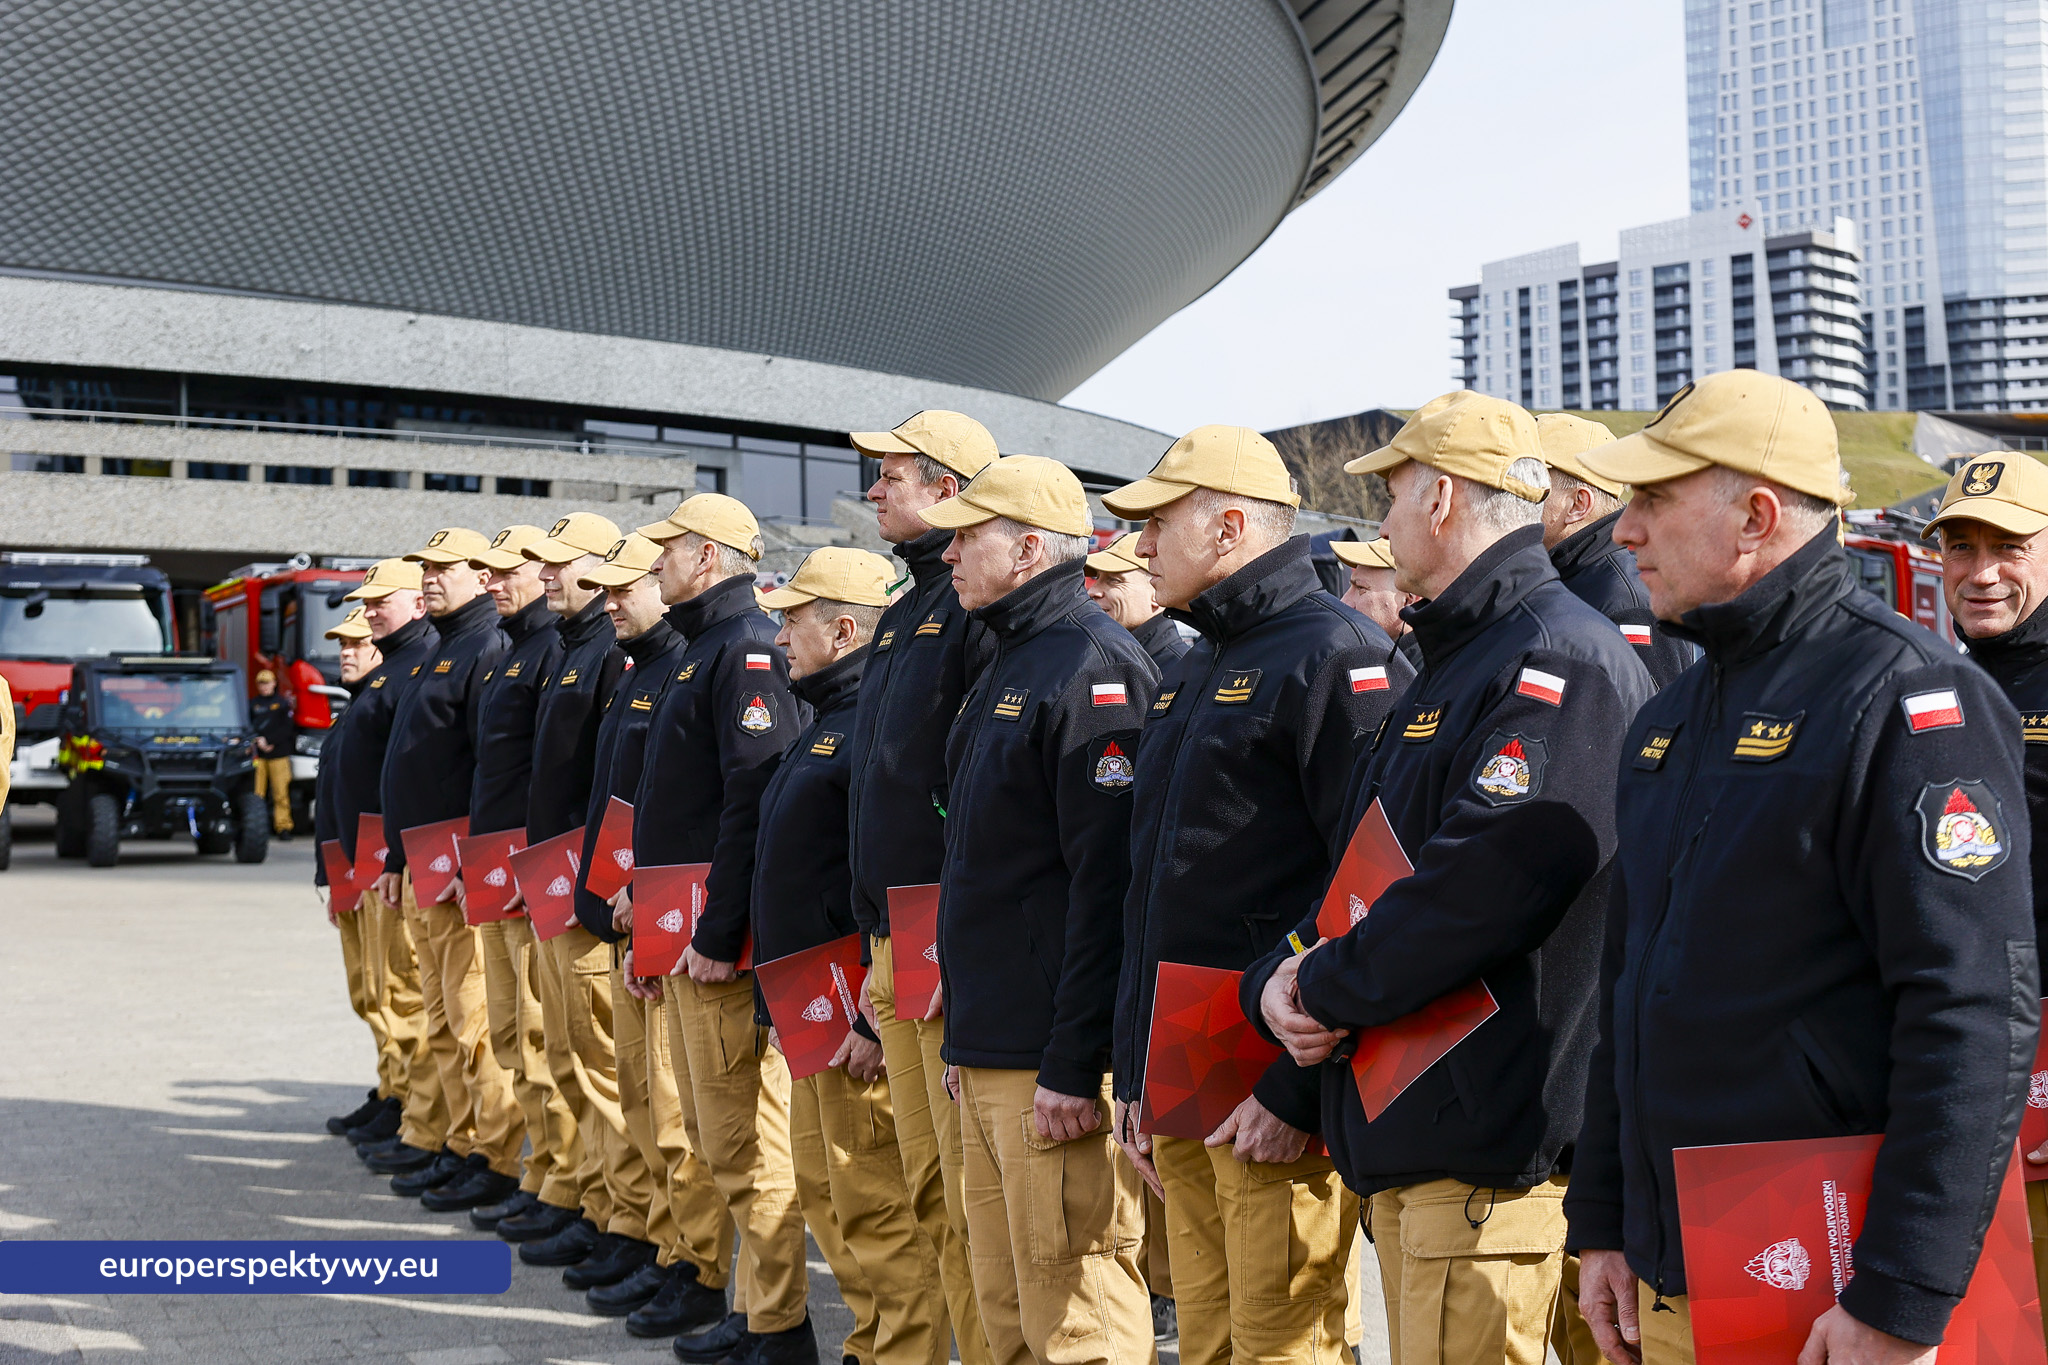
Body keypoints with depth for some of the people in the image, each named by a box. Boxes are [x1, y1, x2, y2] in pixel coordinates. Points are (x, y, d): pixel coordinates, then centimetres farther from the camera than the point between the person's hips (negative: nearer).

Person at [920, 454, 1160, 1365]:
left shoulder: (1093, 666, -14)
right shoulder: (1010, 665, 18)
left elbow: (1108, 880, -21)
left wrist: (1075, 1064, -23)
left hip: (1053, 1063, -10)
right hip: (984, 1053, 10)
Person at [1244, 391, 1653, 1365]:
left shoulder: (1559, 659, -13)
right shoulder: (1450, 662, 21)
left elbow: (1483, 886, -25)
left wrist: (1323, 989, -13)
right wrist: (1280, 983, 2)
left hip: (1490, 1141, -10)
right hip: (1406, 1139, 10)